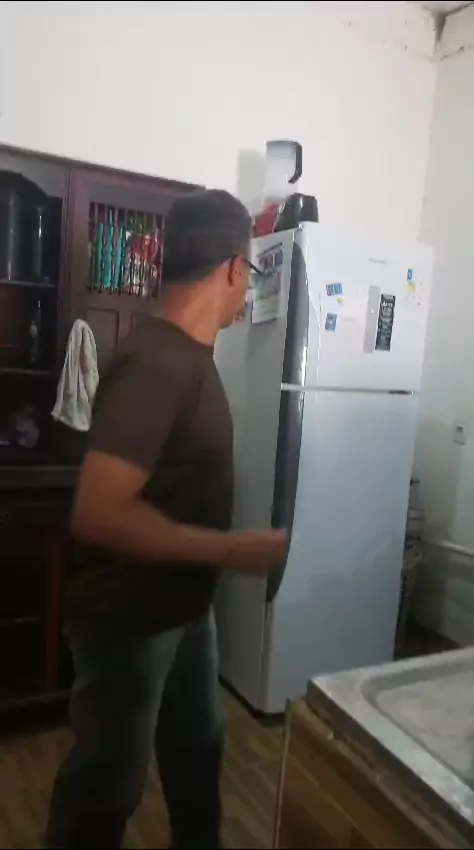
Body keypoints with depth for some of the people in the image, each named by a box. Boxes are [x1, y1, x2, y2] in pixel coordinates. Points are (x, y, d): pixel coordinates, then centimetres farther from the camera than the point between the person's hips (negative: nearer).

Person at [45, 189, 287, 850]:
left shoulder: (187, 349, 0)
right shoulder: (157, 362, -30)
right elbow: (97, 515, -34)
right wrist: (236, 549, -30)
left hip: (185, 606, 10)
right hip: (128, 619, -9)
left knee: (198, 746, 29)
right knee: (108, 783, 16)